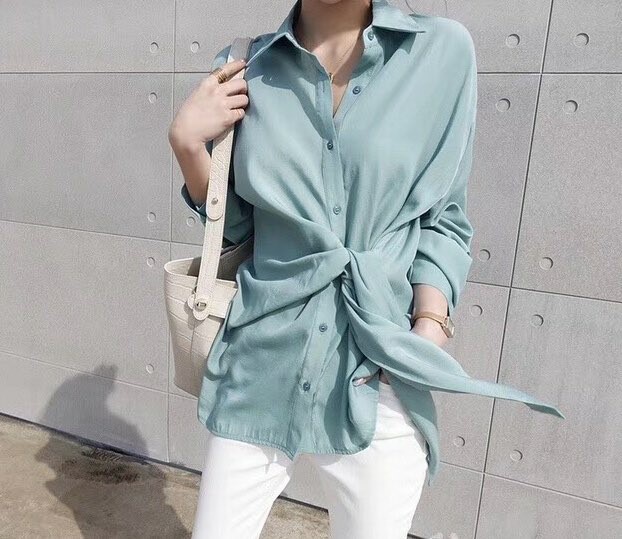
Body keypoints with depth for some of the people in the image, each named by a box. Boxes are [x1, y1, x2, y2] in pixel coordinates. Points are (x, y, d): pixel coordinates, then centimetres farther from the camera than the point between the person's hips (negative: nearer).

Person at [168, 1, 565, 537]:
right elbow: (235, 225, 9)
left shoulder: (444, 50, -2)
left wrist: (431, 326, -8)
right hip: (259, 370, 2)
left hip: (379, 379, -1)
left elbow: (444, 218, 4)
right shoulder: (246, 70, 3)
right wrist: (188, 143, -5)